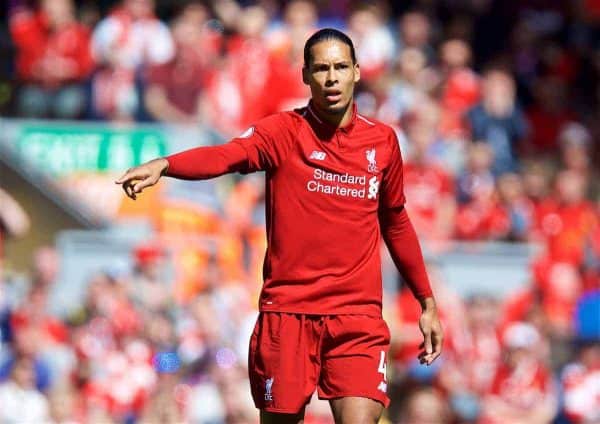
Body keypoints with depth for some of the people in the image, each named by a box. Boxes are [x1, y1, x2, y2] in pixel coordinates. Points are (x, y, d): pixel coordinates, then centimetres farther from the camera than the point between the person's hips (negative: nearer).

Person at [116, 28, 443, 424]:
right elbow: (228, 155, -23)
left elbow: (396, 223, 21)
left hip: (359, 317, 1)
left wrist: (427, 301, 24)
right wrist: (163, 165, -43)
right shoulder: (283, 131, -3)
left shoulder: (383, 141, 7)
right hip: (286, 312, -1)